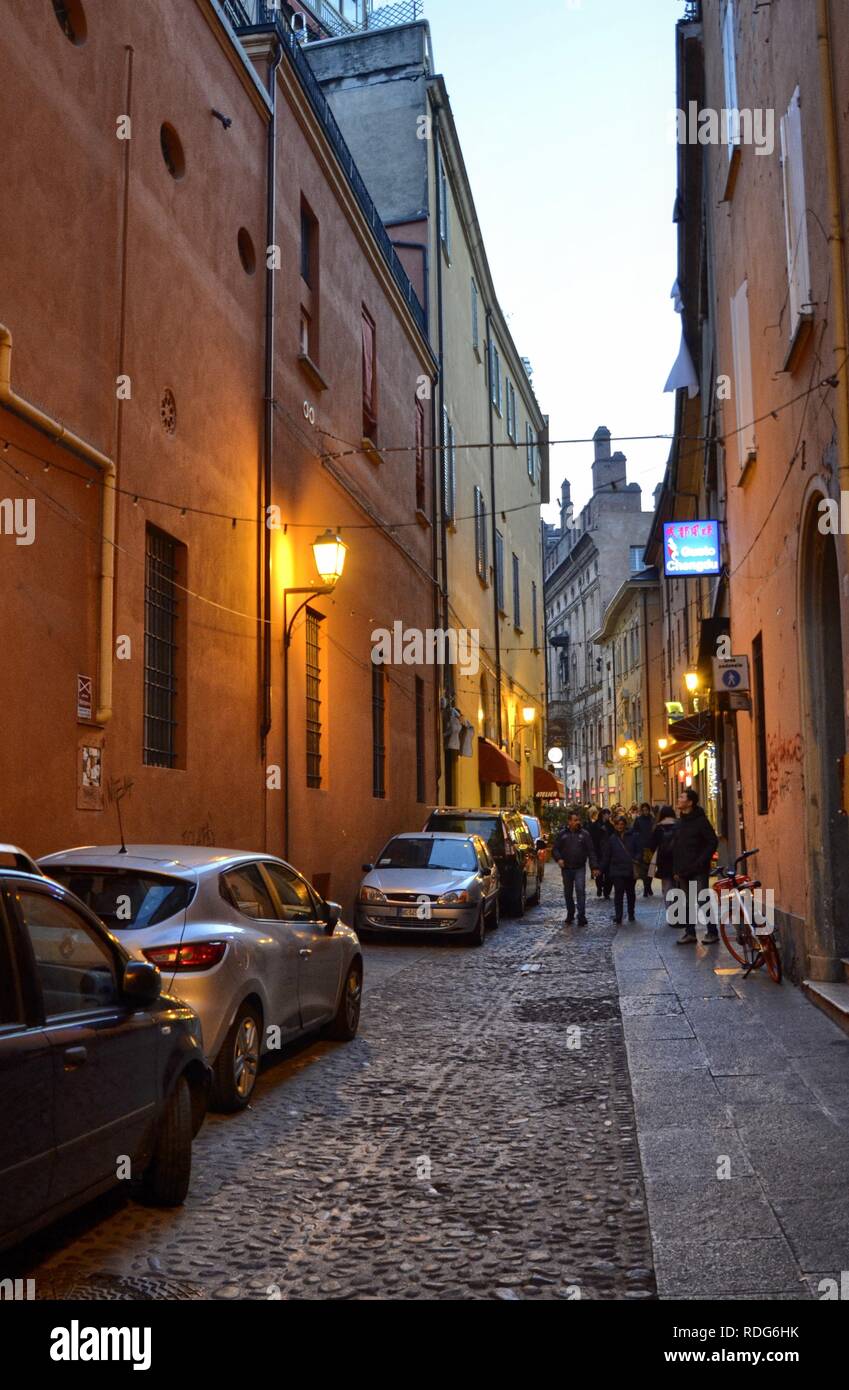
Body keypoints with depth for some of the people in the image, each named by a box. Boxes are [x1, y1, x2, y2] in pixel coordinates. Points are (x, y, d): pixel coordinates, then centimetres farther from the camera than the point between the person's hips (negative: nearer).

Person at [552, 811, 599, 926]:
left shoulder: (584, 834, 0)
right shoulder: (562, 834, 4)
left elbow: (591, 851, -2)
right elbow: (555, 849, 7)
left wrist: (594, 867, -9)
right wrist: (558, 858, -13)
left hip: (580, 868, -3)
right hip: (566, 868, 3)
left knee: (580, 890, -14)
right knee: (568, 893, 12)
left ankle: (581, 916, -13)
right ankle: (570, 915, 26)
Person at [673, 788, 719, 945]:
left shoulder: (700, 820, -9)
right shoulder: (681, 822, 13)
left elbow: (713, 842, -13)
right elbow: (676, 847, 17)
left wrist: (700, 862, -17)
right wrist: (676, 868, 10)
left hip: (698, 871, -7)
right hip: (683, 871, 7)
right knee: (687, 903, 9)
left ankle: (712, 932, 2)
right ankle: (689, 932, 16)